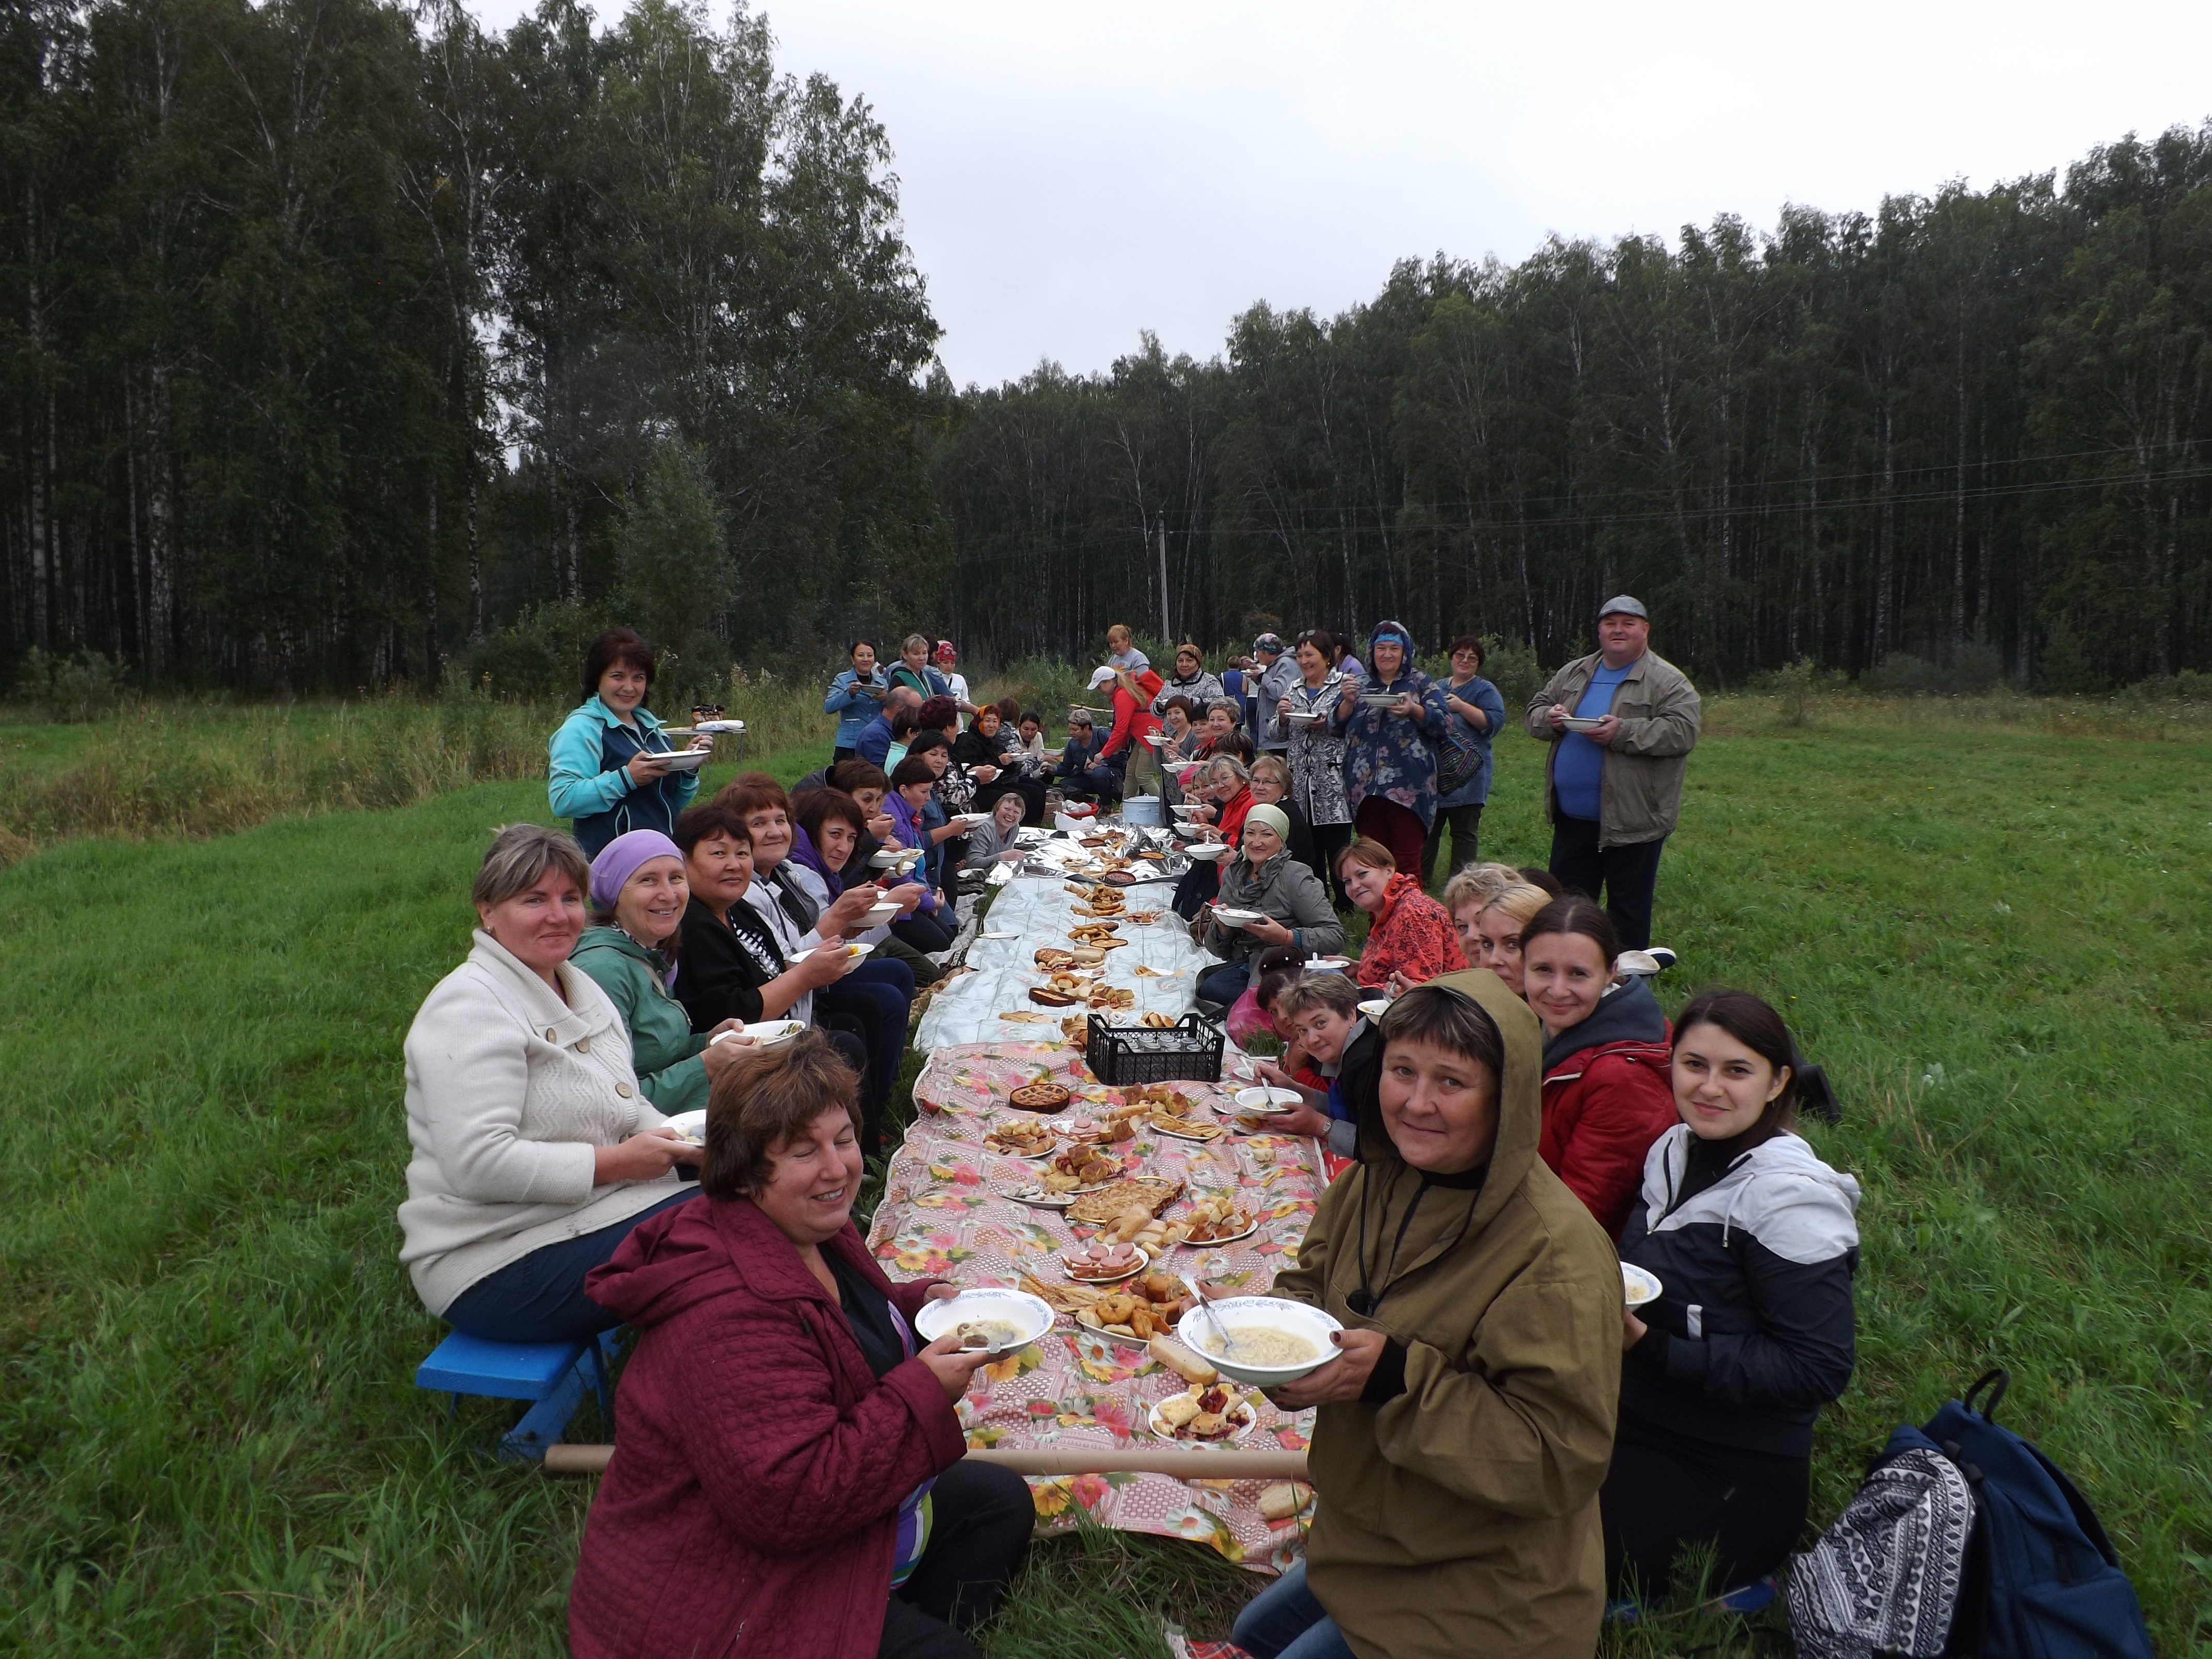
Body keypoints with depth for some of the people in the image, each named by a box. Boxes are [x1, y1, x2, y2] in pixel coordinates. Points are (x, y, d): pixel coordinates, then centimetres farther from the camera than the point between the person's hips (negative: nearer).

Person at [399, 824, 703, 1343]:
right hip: (496, 1262, -9)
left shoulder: (581, 988, 13)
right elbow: (477, 1164, -25)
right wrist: (616, 1162, -21)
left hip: (590, 1213, 9)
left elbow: (626, 1106, 21)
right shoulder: (469, 1006, -16)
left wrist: (676, 1136, -2)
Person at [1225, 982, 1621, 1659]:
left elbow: (1561, 1459, -29)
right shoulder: (1372, 1181, -7)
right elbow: (1313, 1279, 9)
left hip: (1485, 1596, -8)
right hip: (1367, 1538, 8)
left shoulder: (1556, 1253, -30)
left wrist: (1399, 1378, -34)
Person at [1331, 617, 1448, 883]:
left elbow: (1443, 724, 0)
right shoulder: (1359, 686, 16)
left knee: (1406, 862, -4)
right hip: (1366, 788, 3)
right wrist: (1348, 702, -7)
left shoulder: (1421, 683, 8)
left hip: (1408, 788, -3)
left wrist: (1414, 710, -17)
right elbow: (1336, 727, 11)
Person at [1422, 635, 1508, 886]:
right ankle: (1421, 878, 20)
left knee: (1464, 833, 1)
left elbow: (1495, 722, -14)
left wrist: (1462, 707, -20)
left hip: (1466, 777, -5)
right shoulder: (1437, 688, 18)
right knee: (1427, 828, 10)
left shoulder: (1485, 690, 0)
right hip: (1434, 774, 5)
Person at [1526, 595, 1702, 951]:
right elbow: (1535, 710, 18)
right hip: (1572, 818, 6)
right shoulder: (1573, 673, 13)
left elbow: (1682, 732, -17)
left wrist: (1623, 732, -26)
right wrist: (1550, 718, -6)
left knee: (1629, 911, 6)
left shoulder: (1668, 681, -6)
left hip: (1632, 821, -6)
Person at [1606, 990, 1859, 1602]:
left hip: (1731, 1478, -7)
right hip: (1642, 1426, 8)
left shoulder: (1790, 1199, -18)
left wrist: (1656, 1348, -25)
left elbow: (1820, 1369, -20)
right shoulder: (1675, 1151, 4)